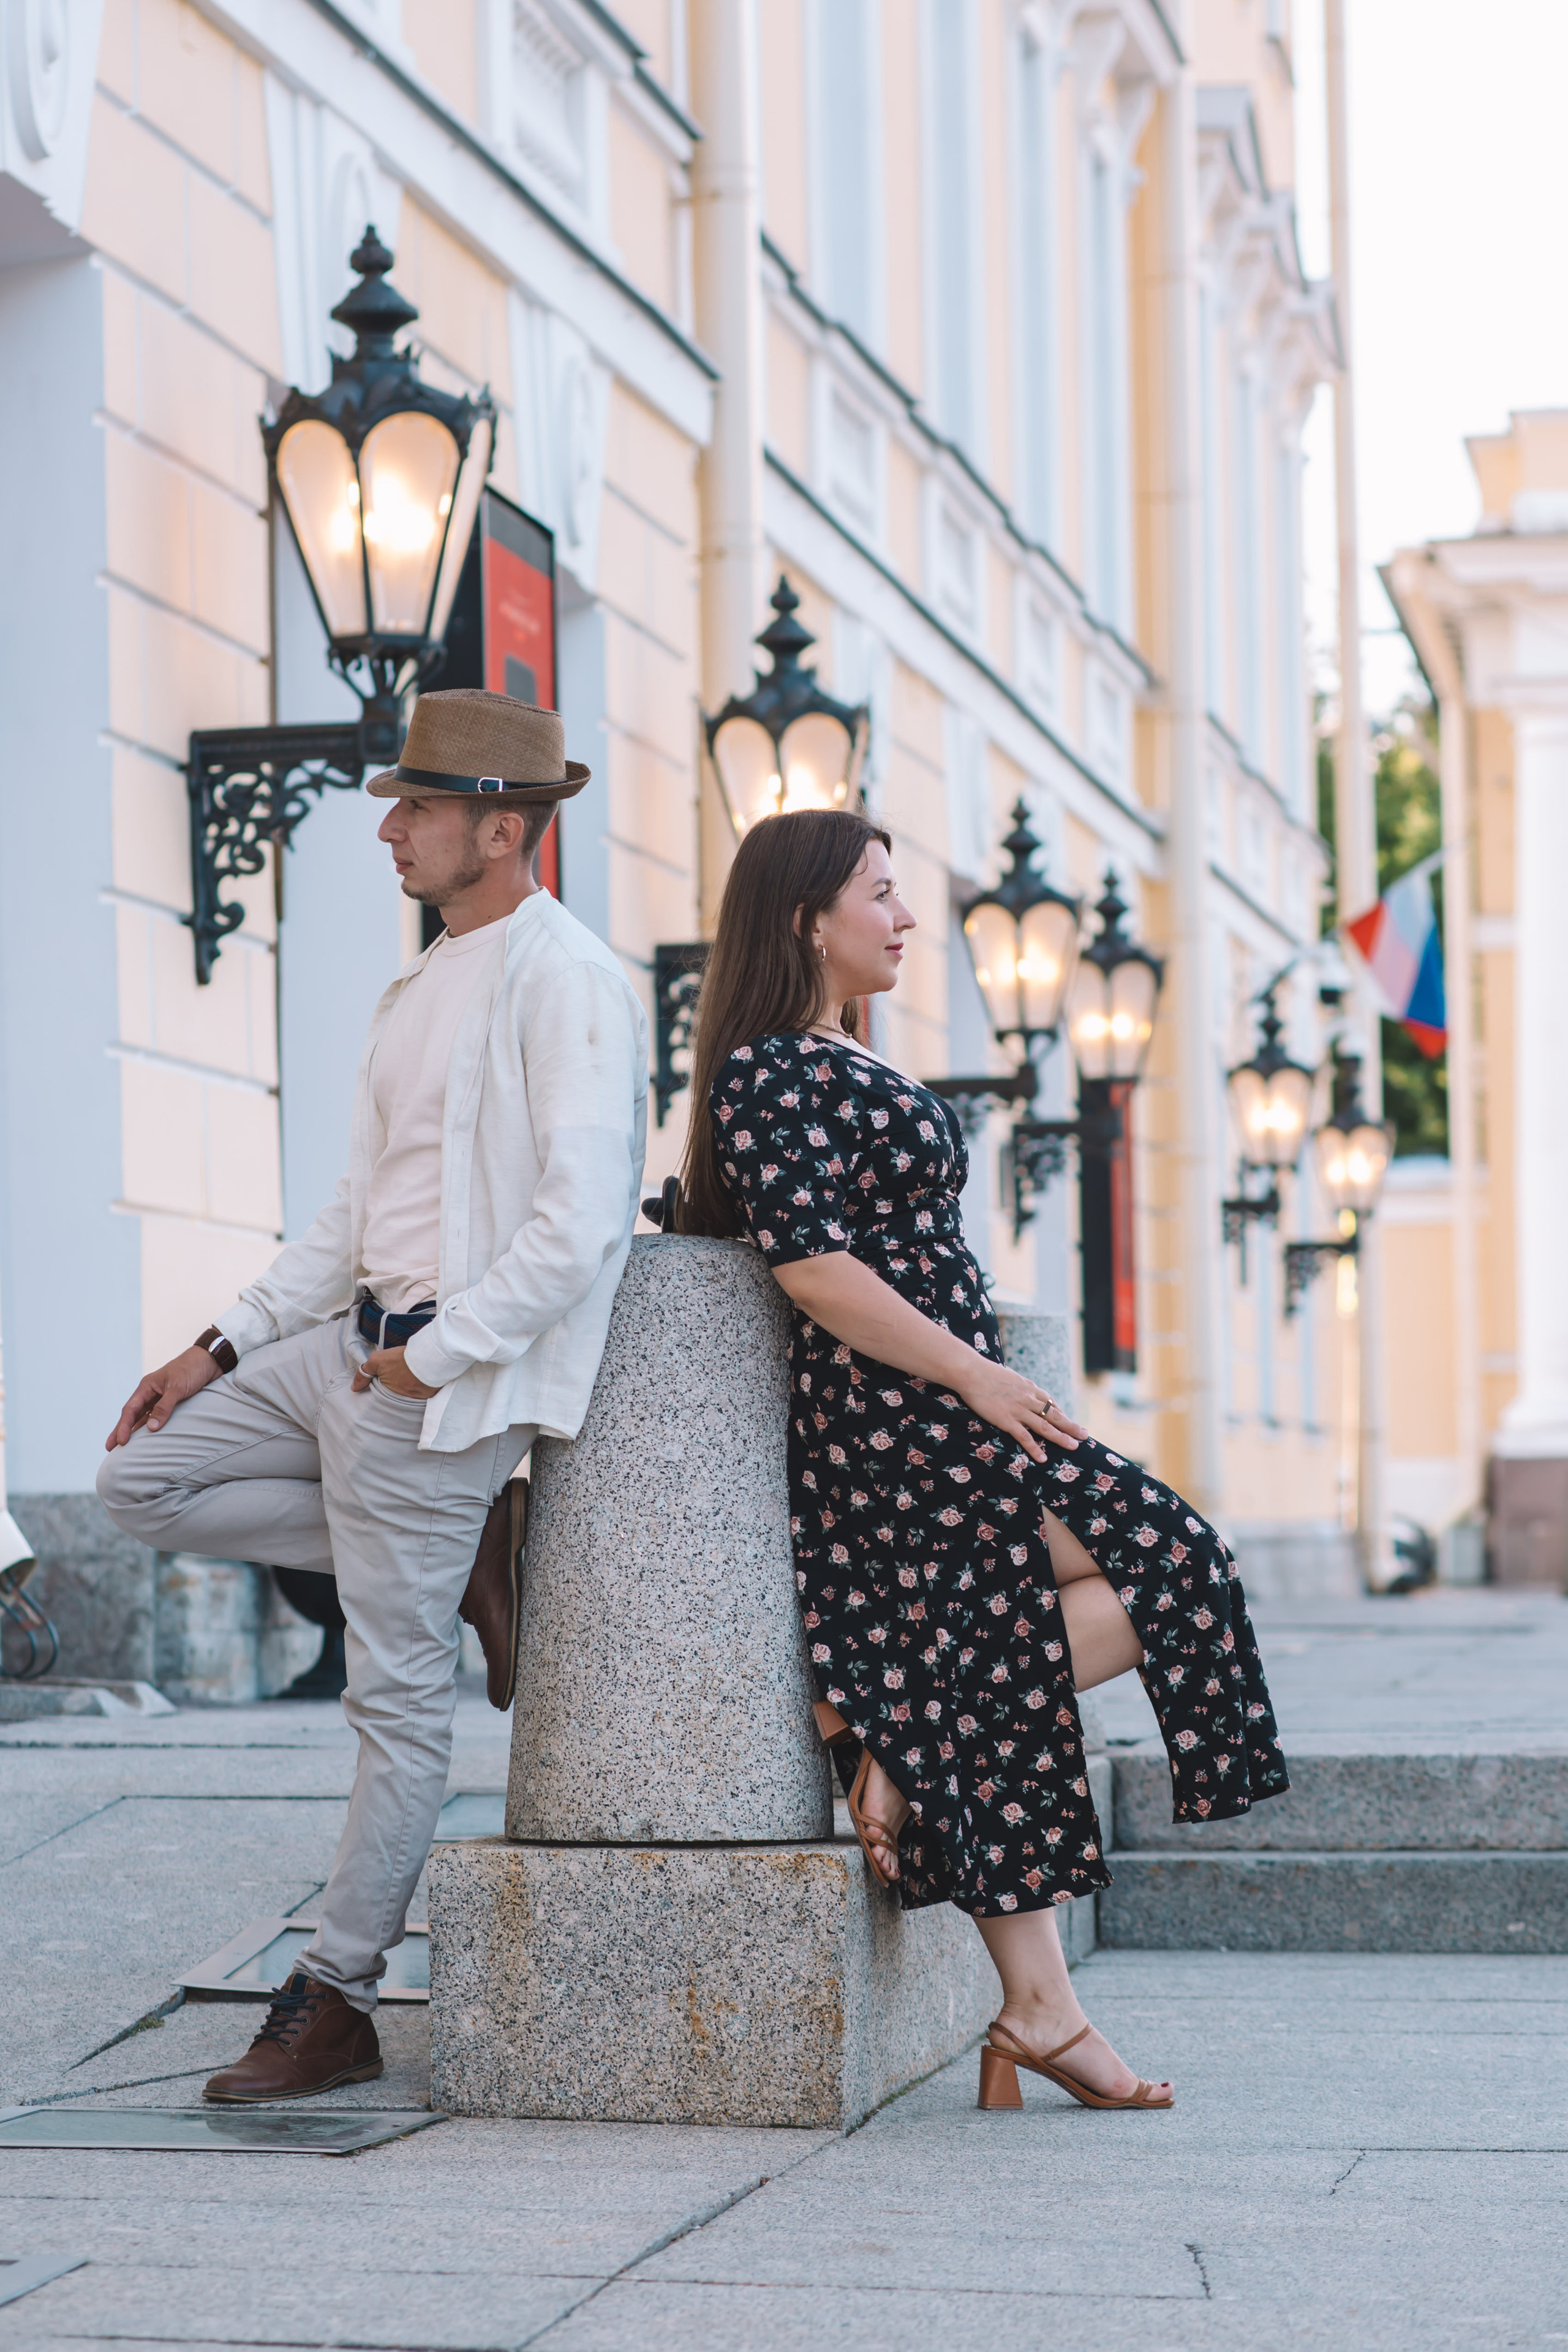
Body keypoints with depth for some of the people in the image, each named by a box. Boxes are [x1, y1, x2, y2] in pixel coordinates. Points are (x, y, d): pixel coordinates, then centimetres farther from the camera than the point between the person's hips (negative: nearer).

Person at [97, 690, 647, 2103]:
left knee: (401, 1702, -4)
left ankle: (337, 2002, 7)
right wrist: (223, 1347, 14)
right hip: (347, 1343, 10)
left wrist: (433, 1355, -17)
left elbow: (580, 1226, -22)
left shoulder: (565, 981, -13)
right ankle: (464, 1555, 8)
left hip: (445, 1382, -10)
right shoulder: (425, 988, 17)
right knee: (145, 1480, 8)